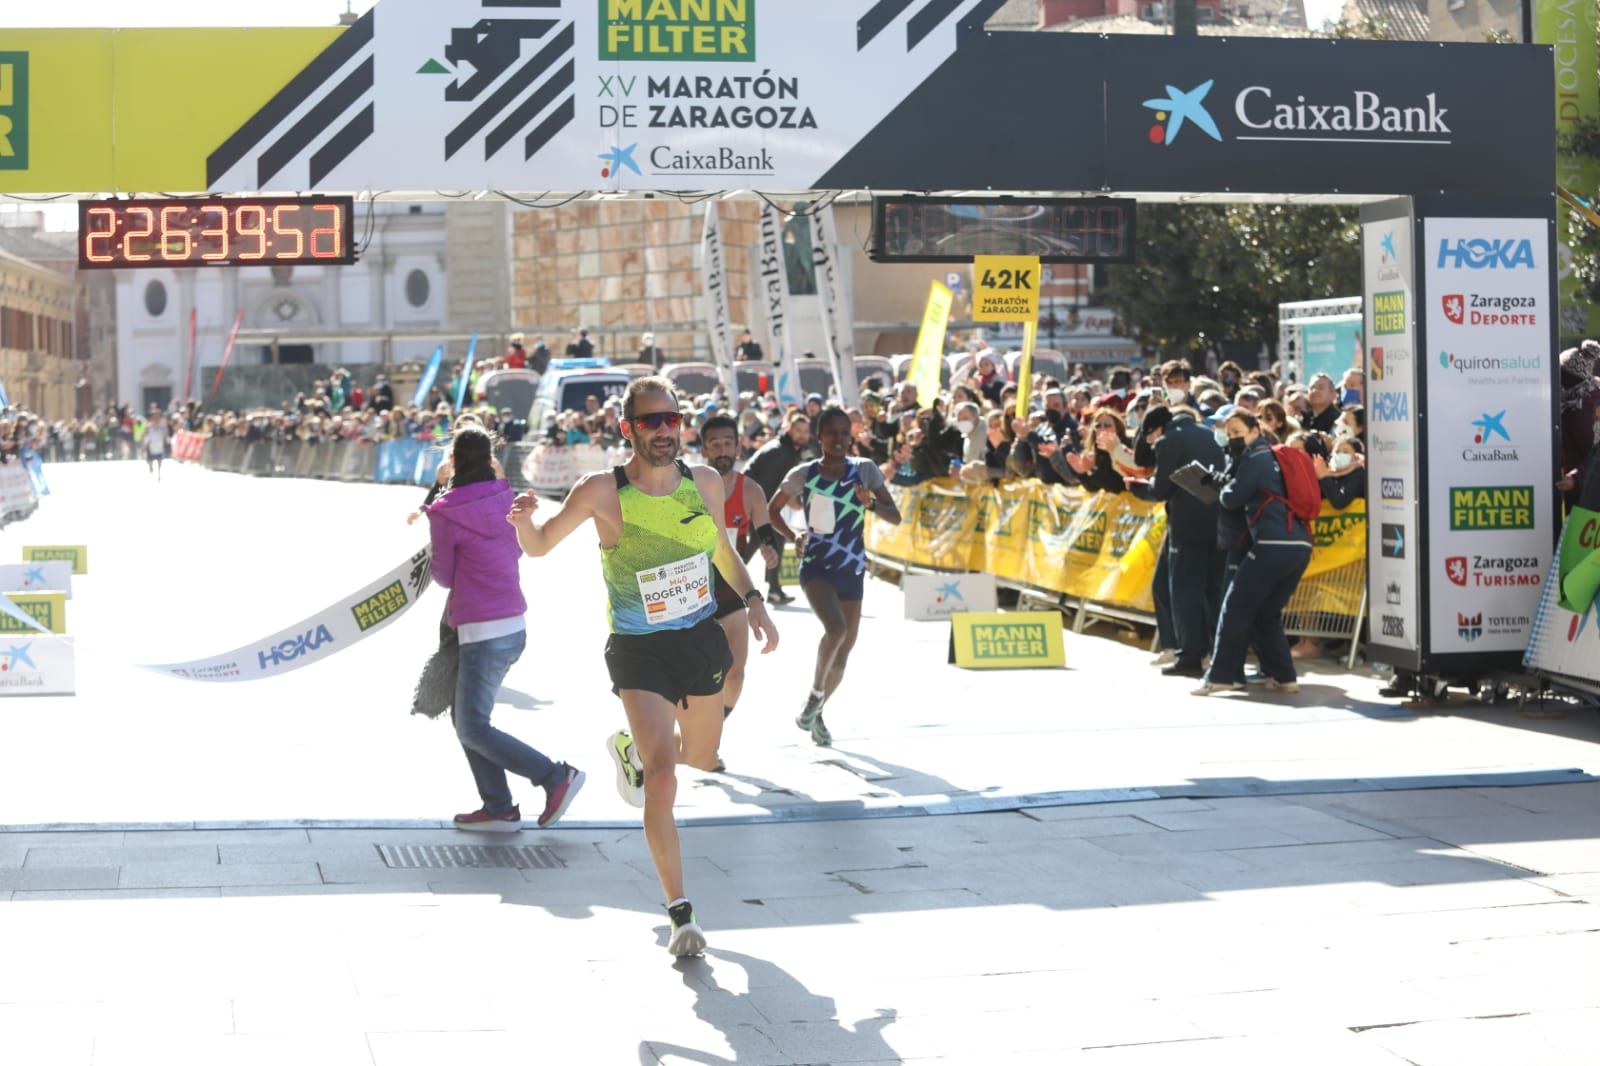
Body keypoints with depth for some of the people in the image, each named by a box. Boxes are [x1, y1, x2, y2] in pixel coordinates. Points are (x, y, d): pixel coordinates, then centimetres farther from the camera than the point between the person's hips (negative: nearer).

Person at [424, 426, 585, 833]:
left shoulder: (446, 514, -13)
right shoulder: (504, 497, 4)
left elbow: (444, 577, -1)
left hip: (483, 632, -8)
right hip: (514, 626, 8)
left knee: (473, 729, -1)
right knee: (467, 720, 15)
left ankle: (557, 776, -5)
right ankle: (498, 809, 14)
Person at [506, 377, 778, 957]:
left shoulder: (705, 482, -4)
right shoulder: (602, 491, -15)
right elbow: (540, 547, -7)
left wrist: (752, 599, 6)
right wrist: (524, 523, -29)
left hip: (702, 638, 5)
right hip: (639, 650, -5)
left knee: (701, 757, 23)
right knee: (662, 779, -17)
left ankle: (628, 748, 57)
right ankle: (680, 912, -7)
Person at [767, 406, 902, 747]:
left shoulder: (865, 471, -2)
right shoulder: (803, 474, -6)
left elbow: (895, 517, -1)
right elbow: (773, 509, 8)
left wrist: (871, 503, -21)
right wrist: (793, 537, -8)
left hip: (852, 570, 3)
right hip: (816, 567, -3)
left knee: (844, 650, 8)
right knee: (836, 628, -29)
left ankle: (817, 714, 32)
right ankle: (815, 693, -5)